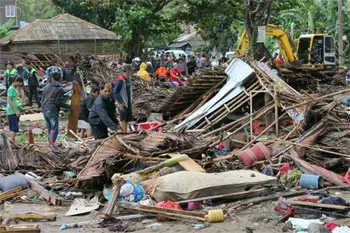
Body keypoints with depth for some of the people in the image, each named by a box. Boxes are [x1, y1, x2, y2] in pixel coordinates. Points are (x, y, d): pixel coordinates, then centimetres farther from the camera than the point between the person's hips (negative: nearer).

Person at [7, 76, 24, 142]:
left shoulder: (15, 89, 16)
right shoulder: (11, 89, -12)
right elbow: (9, 100, -18)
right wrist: (16, 111, -20)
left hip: (15, 112, 10)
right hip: (12, 112, -10)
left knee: (12, 128, 12)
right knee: (14, 128, -10)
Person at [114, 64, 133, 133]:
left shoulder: (128, 79, 12)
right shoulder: (120, 80, -17)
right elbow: (115, 91, -21)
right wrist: (120, 102, -25)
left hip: (128, 103, 9)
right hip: (123, 104, -9)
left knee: (127, 119, 13)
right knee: (123, 119, -7)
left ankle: (125, 132, 20)